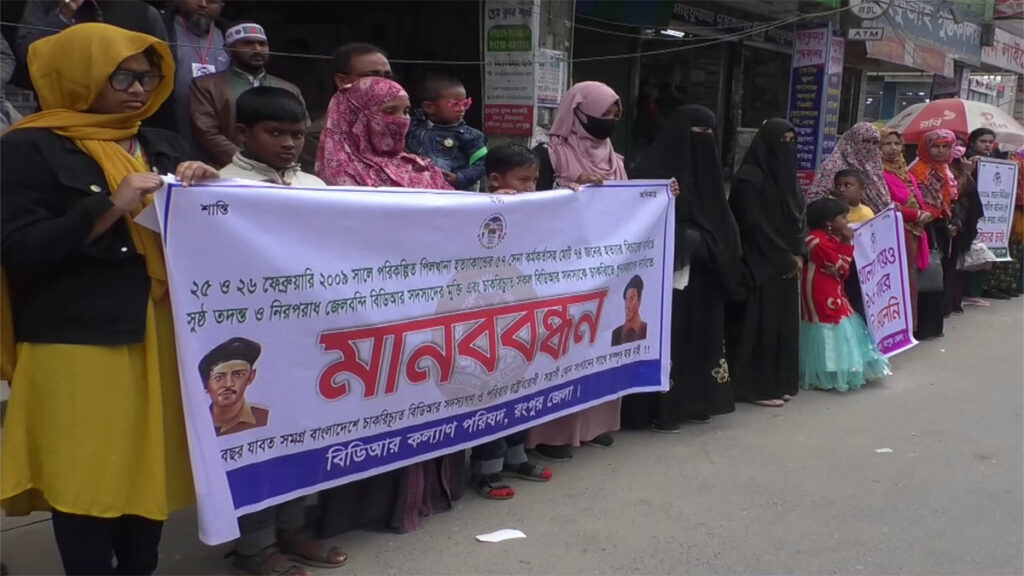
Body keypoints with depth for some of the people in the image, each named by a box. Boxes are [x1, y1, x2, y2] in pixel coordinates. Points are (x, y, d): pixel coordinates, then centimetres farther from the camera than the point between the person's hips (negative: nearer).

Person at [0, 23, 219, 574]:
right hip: (79, 347, -5)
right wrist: (110, 208, -19)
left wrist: (203, 190, -4)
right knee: (85, 481, -2)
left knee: (150, 469, 10)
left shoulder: (163, 146, 14)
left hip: (162, 339, 5)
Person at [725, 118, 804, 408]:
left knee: (783, 324, 11)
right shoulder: (750, 178, -13)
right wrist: (786, 259, -12)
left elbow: (797, 218, 15)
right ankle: (756, 386, 3)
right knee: (761, 325, -5)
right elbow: (755, 226, -17)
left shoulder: (786, 175, 13)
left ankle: (779, 383, 19)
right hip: (760, 267, -8)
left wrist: (798, 254, 0)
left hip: (786, 266, 8)